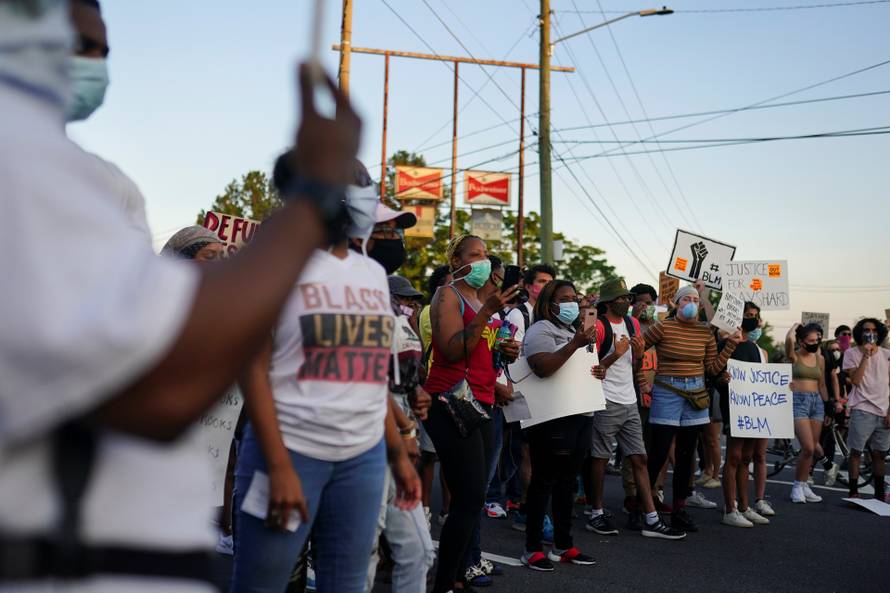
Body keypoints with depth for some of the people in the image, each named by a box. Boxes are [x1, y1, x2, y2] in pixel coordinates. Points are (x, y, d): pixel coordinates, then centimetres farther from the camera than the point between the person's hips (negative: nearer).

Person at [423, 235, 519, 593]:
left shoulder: (480, 299, 21)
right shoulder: (448, 295, -4)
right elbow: (452, 351, -16)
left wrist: (503, 350, 11)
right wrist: (487, 311, -20)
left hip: (480, 405, 9)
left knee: (471, 499, 6)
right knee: (471, 498, -12)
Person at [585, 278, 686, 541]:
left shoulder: (632, 324, 13)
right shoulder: (598, 326, -9)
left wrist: (638, 354, -4)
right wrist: (616, 354, -19)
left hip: (630, 401, 7)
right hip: (606, 402, -7)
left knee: (639, 459, 6)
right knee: (600, 458, 1)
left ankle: (651, 521, 10)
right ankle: (596, 515, 15)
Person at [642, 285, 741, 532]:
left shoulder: (706, 332, 7)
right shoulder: (663, 327, -7)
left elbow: (712, 367, 9)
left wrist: (731, 345, 1)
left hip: (695, 393, 5)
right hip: (667, 393, -5)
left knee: (686, 455, 10)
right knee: (659, 453, -5)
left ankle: (679, 509, 20)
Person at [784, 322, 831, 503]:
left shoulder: (820, 359, 13)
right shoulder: (794, 356, -2)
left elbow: (822, 385, 20)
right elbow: (789, 338, -23)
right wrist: (795, 326, -3)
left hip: (817, 402, 6)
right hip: (798, 401, -6)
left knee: (811, 448, 6)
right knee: (808, 448, -13)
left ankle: (803, 485, 17)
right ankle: (797, 485, 3)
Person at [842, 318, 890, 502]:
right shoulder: (851, 353, 0)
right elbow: (855, 380, -13)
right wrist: (866, 356, -14)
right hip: (862, 410, -4)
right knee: (856, 451, -1)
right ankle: (853, 492, 5)